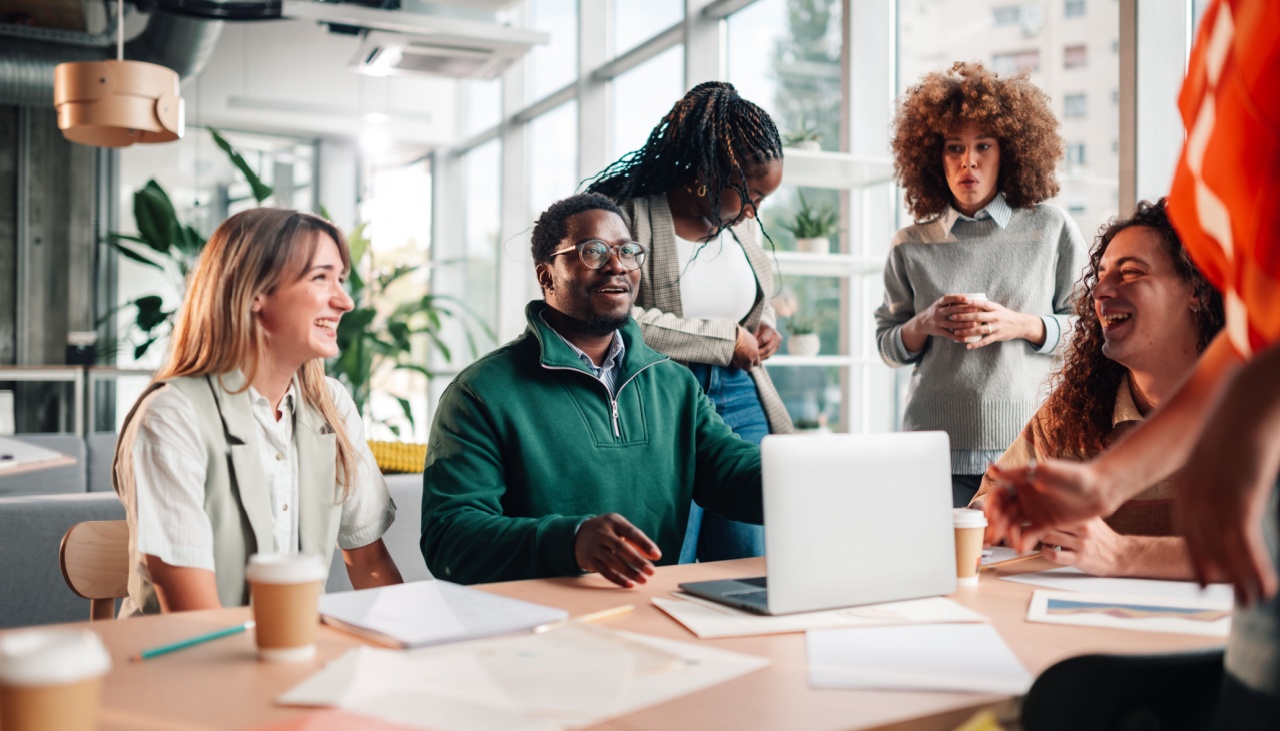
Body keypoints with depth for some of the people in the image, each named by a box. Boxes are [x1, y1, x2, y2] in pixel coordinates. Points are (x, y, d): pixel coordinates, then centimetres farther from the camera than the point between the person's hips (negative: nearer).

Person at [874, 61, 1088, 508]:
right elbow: (887, 346, 12)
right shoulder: (911, 247, 9)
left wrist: (1022, 326, -9)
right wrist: (925, 325, -8)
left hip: (1030, 443, 0)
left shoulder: (1053, 231, 7)